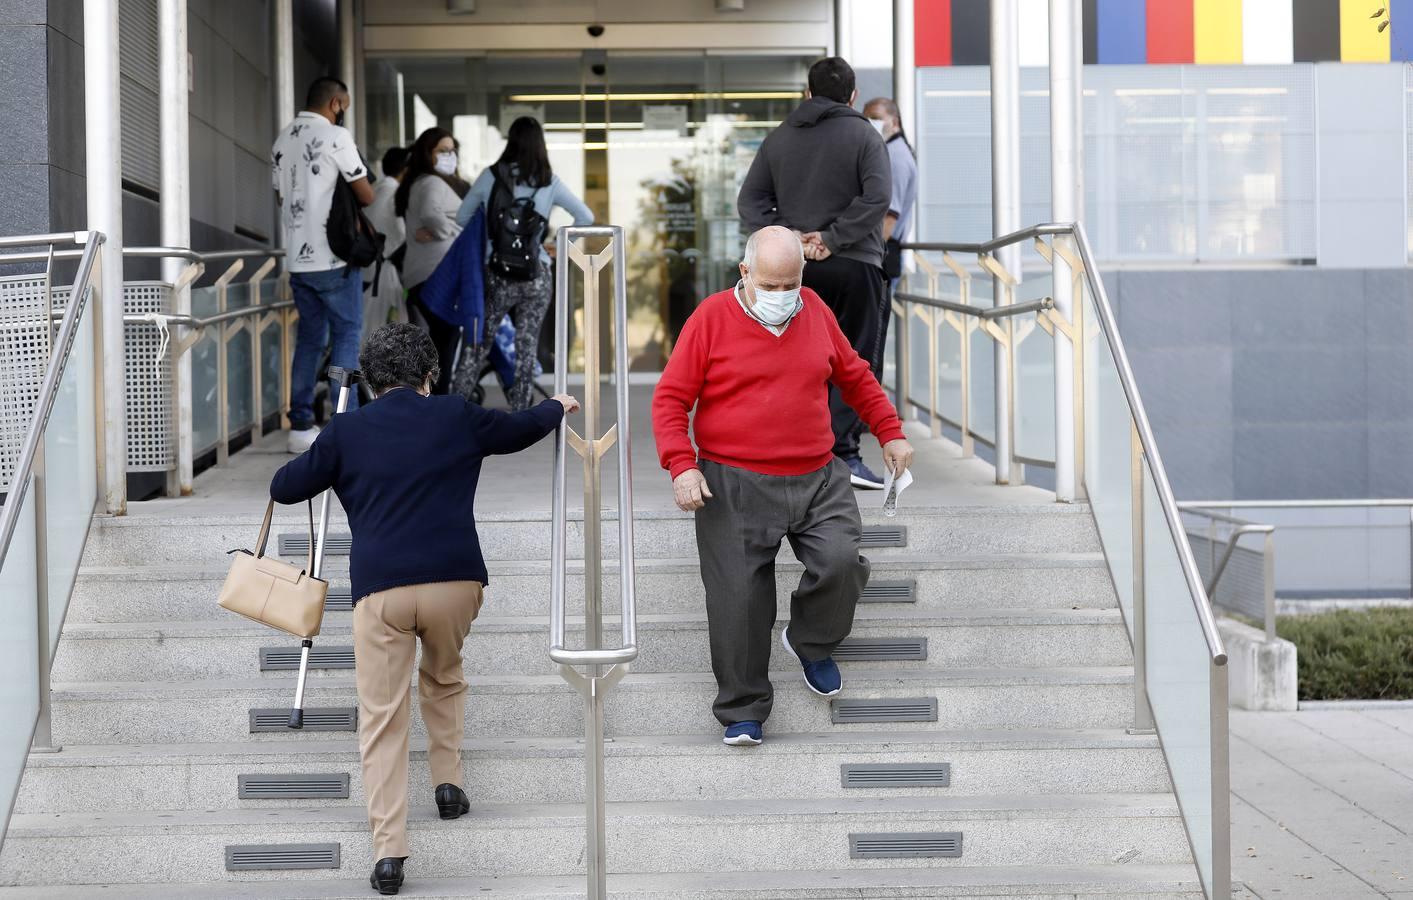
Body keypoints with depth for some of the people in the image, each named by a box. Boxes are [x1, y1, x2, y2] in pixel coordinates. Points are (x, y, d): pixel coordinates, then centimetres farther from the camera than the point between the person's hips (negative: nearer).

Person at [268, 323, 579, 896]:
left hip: (380, 589, -1)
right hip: (456, 580, 2)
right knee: (445, 679, 32)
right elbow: (522, 429, 27)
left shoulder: (346, 432, 6)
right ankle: (449, 782, 31)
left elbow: (284, 489, 15)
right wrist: (557, 408, 49)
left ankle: (388, 849, -6)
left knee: (382, 720, 2)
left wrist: (310, 463, 37)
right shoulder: (456, 418, 9)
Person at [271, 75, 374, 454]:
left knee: (309, 339, 12)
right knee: (347, 336, 1)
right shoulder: (335, 136, -10)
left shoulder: (282, 140, 12)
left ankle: (300, 426, 11)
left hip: (298, 258, 7)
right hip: (334, 256, -7)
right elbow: (366, 196, -7)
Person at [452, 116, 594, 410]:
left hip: (497, 273, 0)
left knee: (478, 344, 8)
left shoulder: (491, 176, 0)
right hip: (537, 275, 0)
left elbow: (462, 217, 10)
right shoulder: (550, 182, 1)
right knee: (527, 347, 6)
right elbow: (586, 217, 5)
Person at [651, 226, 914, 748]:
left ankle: (811, 644, 13)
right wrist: (681, 465, -15)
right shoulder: (712, 318, -3)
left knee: (841, 562, -18)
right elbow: (670, 399, -3)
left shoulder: (815, 311, 9)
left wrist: (889, 432, 19)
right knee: (739, 597, -7)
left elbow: (855, 376, 24)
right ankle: (743, 710, 9)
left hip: (817, 480, 3)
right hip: (733, 487, -3)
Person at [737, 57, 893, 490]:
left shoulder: (779, 138, 12)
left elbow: (750, 201, 8)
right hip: (853, 265, -4)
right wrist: (833, 238, -13)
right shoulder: (863, 135, -1)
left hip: (797, 267, 4)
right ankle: (842, 452, -9)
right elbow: (876, 198, -15)